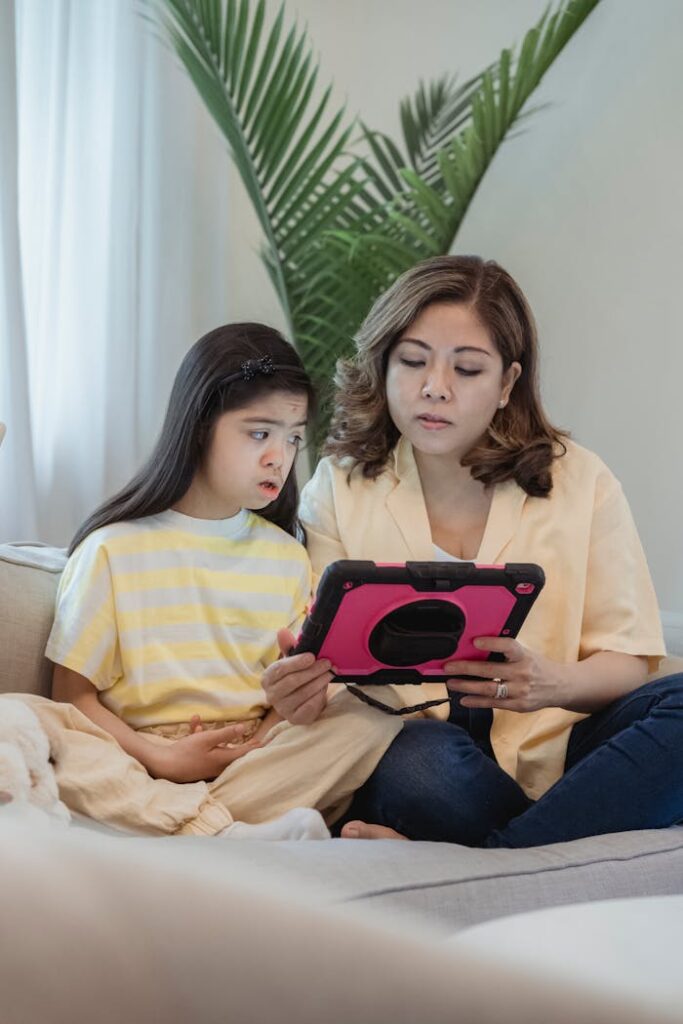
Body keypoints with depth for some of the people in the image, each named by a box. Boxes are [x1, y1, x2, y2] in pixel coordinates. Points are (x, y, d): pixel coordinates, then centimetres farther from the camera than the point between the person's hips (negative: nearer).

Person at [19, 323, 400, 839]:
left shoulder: (287, 556, 15)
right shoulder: (113, 549, 3)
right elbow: (73, 693, 0)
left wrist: (262, 744, -13)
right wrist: (160, 757, -15)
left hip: (257, 761, 3)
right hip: (135, 766, -3)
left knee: (371, 725, -21)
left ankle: (187, 822, -31)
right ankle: (220, 834, -43)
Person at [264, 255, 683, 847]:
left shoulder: (581, 483, 8)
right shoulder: (339, 490, 8)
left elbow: (627, 659, 4)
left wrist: (553, 684, -20)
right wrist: (304, 688, -25)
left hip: (554, 748, 2)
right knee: (422, 760, -37)